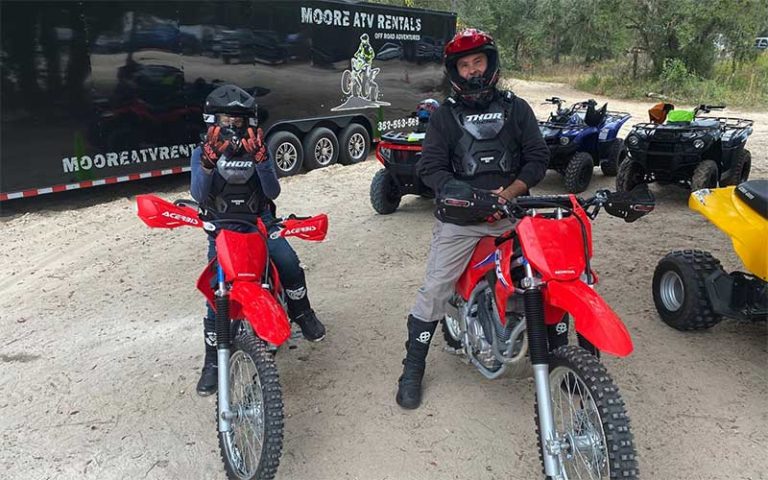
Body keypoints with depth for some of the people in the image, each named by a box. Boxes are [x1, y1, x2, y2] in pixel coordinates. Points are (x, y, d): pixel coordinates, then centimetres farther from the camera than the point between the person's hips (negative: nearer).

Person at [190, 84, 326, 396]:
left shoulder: (258, 148, 1)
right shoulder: (202, 152, -1)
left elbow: (273, 192, -10)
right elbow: (198, 195, -17)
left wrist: (261, 161, -28)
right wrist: (208, 163, -36)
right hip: (222, 229, 0)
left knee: (290, 266, -22)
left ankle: (301, 314, 8)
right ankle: (212, 362, 5)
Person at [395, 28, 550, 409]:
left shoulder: (516, 108, 11)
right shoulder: (444, 115, 8)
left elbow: (537, 157, 4)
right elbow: (430, 166, -1)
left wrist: (509, 193, -12)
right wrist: (451, 187, -22)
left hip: (511, 212, 2)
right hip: (459, 219, -1)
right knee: (434, 290, -5)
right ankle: (413, 369, 8)